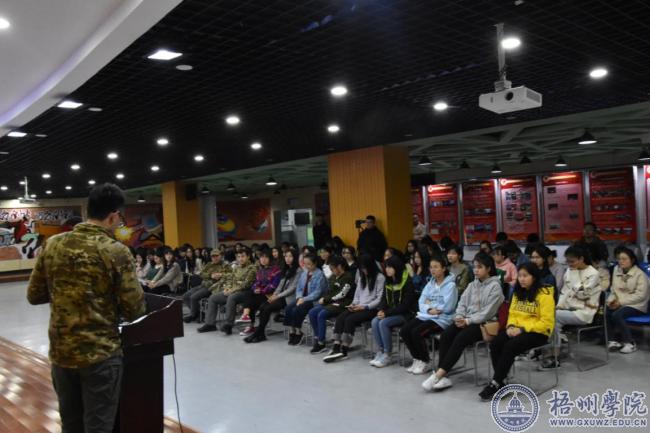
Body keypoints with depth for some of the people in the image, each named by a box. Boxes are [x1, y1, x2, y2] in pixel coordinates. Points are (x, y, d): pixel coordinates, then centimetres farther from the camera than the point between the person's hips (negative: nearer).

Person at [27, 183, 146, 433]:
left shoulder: (52, 245, 0)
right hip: (101, 354, -5)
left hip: (61, 352, 5)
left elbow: (34, 296, 8)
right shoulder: (116, 251, -14)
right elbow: (135, 311, -13)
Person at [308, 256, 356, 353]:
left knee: (321, 314, -26)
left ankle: (321, 344, -17)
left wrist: (325, 299, -9)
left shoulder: (348, 277, -9)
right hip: (332, 302, 8)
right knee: (312, 312, -12)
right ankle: (317, 339, -8)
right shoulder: (334, 277, 17)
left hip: (342, 304, -8)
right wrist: (323, 299, -1)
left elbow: (341, 294, -15)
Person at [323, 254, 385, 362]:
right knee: (340, 317, -21)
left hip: (371, 309, -7)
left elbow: (379, 299, -9)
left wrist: (365, 306, -16)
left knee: (350, 319, -29)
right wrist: (354, 304, 2)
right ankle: (336, 348, -28)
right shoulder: (361, 276, 20)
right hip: (359, 307, 7)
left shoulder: (380, 278, -4)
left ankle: (344, 351, -25)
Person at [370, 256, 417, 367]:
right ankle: (380, 351, -12)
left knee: (383, 323, -28)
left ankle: (388, 355, -15)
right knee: (374, 322, -19)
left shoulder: (407, 282, -14)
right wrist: (381, 310, -10)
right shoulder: (388, 282, 9)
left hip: (406, 314, -7)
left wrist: (387, 313, -21)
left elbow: (405, 305, -18)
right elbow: (384, 299, 13)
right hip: (391, 313, 7)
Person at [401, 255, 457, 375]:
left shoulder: (450, 285, -7)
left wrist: (430, 305, -4)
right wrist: (429, 309, -15)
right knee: (404, 331, -13)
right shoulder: (430, 284, 13)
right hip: (425, 315, 7)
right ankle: (417, 359, 4)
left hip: (442, 319, -7)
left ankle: (425, 362, -6)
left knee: (417, 332, -27)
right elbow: (421, 303, 7)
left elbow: (447, 307, -16)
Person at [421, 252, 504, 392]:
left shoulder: (495, 286, -4)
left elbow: (487, 312, -13)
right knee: (446, 335, -22)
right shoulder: (472, 285, 17)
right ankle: (442, 376, -26)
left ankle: (439, 374, -30)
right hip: (467, 321, 6)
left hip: (484, 324, -6)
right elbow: (462, 303, 12)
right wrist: (459, 317, -8)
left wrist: (468, 321, -18)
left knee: (460, 338, -31)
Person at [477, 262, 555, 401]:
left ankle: (495, 384, -21)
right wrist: (511, 326, -4)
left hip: (537, 332, -6)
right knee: (495, 344, -22)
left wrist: (523, 329, -18)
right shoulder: (518, 292, 13)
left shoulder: (544, 294, -8)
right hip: (517, 330, 6)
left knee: (510, 346, -31)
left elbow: (546, 322, -12)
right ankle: (501, 382, -15)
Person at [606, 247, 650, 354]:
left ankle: (629, 343, -14)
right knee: (605, 311, -24)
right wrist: (611, 300, -12)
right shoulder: (617, 271, 8)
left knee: (617, 315, -31)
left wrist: (621, 301, -20)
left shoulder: (640, 274, -9)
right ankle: (612, 340, -12)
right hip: (620, 303, 5)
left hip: (636, 305, -5)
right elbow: (614, 290, 10)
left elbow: (640, 295, -17)